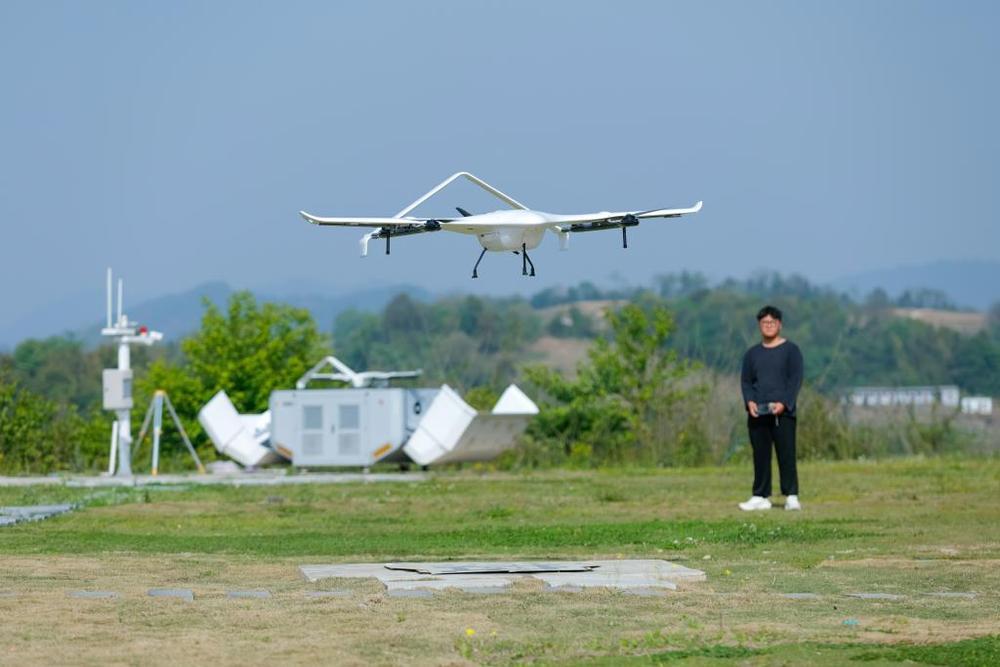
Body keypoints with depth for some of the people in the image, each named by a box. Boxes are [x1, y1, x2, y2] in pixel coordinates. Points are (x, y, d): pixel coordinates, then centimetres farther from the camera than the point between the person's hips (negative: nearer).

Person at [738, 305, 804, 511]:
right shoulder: (752, 353, 17)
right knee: (760, 456, 3)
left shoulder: (790, 350, 4)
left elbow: (796, 379, -3)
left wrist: (784, 403, -16)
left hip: (783, 412, -4)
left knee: (786, 454, -8)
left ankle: (791, 497, -6)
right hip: (757, 414, 4)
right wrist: (749, 401, -5)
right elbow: (745, 381, 14)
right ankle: (761, 497, 7)